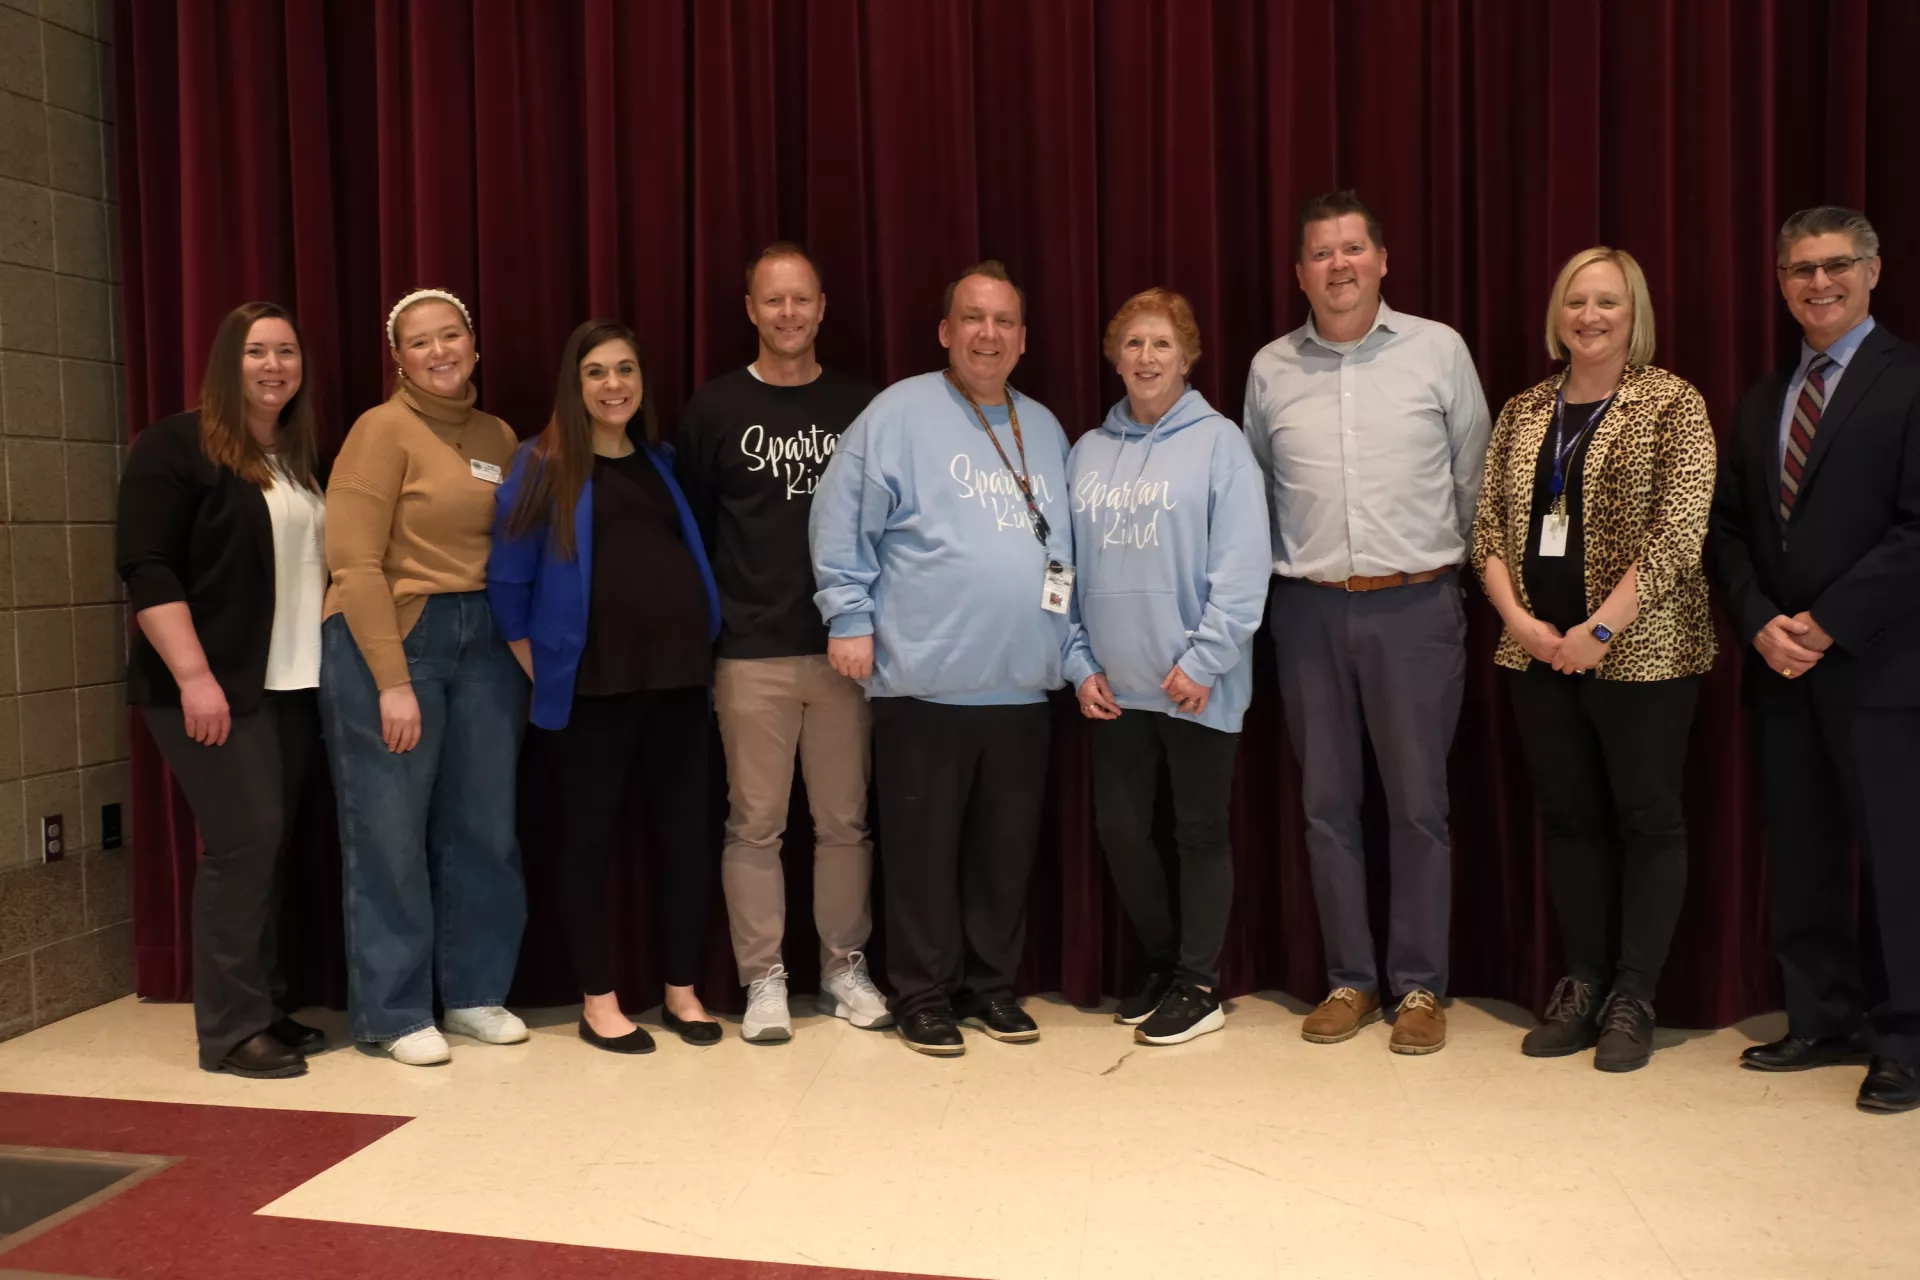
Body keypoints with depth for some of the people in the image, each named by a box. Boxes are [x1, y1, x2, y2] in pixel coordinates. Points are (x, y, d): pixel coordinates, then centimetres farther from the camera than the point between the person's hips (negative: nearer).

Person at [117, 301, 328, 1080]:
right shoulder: (177, 446, -5)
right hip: (215, 688, -7)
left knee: (273, 846, 8)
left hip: (294, 687, 7)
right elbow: (148, 569, -13)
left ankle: (263, 1009, 17)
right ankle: (229, 1030, 1)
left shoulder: (304, 462, 16)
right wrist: (194, 676, -20)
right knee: (244, 841, -9)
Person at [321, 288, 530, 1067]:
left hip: (485, 642, 5)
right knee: (390, 834, 3)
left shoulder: (498, 437, 11)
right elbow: (354, 563, -12)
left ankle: (475, 992, 23)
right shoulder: (383, 430, -6)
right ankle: (392, 1012, 15)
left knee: (482, 827, 9)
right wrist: (393, 680, -16)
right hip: (390, 640, -5)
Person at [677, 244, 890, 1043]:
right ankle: (763, 980, 15)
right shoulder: (714, 409, 3)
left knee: (845, 820, 8)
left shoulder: (860, 407, 7)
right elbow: (690, 530, 4)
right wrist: (702, 634, 0)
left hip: (845, 646, 1)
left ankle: (845, 969, 22)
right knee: (754, 823, 4)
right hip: (751, 653, -1)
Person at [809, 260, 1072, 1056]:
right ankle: (923, 994, 17)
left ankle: (991, 984, 25)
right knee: (924, 846, 3)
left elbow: (1065, 542, 20)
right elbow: (841, 521, -6)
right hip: (926, 680, -5)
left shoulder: (1044, 428, 16)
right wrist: (849, 617, -10)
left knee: (1006, 847, 11)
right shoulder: (899, 412, -3)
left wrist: (1073, 645, 16)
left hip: (1023, 684, 5)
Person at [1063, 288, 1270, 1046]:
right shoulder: (1088, 452, 8)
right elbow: (1066, 568, 9)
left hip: (1196, 685, -5)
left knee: (1200, 832, 6)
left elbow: (1242, 564, -13)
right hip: (1115, 686, 5)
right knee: (1118, 828, 10)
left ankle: (1199, 985, 19)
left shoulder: (1219, 442, -5)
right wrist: (1079, 662, 2)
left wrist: (1204, 658, -17)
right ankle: (1163, 962, 30)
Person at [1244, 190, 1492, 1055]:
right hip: (1308, 609, 2)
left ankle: (1419, 984, 15)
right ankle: (1349, 978, 20)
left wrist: (1464, 574, 8)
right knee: (1326, 803, 8)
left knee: (1418, 803, 2)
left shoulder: (1439, 350, 1)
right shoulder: (1270, 369, 7)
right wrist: (1280, 576, 12)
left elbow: (1473, 477, 6)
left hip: (1415, 604, -2)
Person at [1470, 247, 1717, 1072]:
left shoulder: (1672, 405, -3)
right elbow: (1488, 529, 7)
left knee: (1647, 818, 4)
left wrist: (1600, 629, -18)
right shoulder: (1523, 413, 11)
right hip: (1539, 654, 4)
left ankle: (1633, 1000, 14)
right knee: (1570, 817, 10)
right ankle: (1584, 984, 22)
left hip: (1641, 654, -4)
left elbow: (1679, 533, -13)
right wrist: (1520, 619, -8)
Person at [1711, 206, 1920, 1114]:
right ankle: (1826, 1021, 22)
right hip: (1780, 666, 6)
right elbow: (1728, 528, 11)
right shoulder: (1760, 402, 16)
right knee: (1801, 859, 10)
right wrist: (1761, 623, -4)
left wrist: (1828, 625, -15)